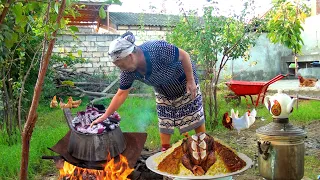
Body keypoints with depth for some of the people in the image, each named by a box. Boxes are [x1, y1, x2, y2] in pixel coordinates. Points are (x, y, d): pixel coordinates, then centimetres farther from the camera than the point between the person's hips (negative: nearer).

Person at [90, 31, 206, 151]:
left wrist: (191, 81, -22)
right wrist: (105, 116, -13)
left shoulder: (157, 49, -40)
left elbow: (184, 56, -27)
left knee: (195, 116, 5)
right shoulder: (128, 71, -21)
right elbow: (121, 94, -11)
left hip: (184, 81, -4)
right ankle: (165, 150, 22)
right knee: (164, 121, 6)